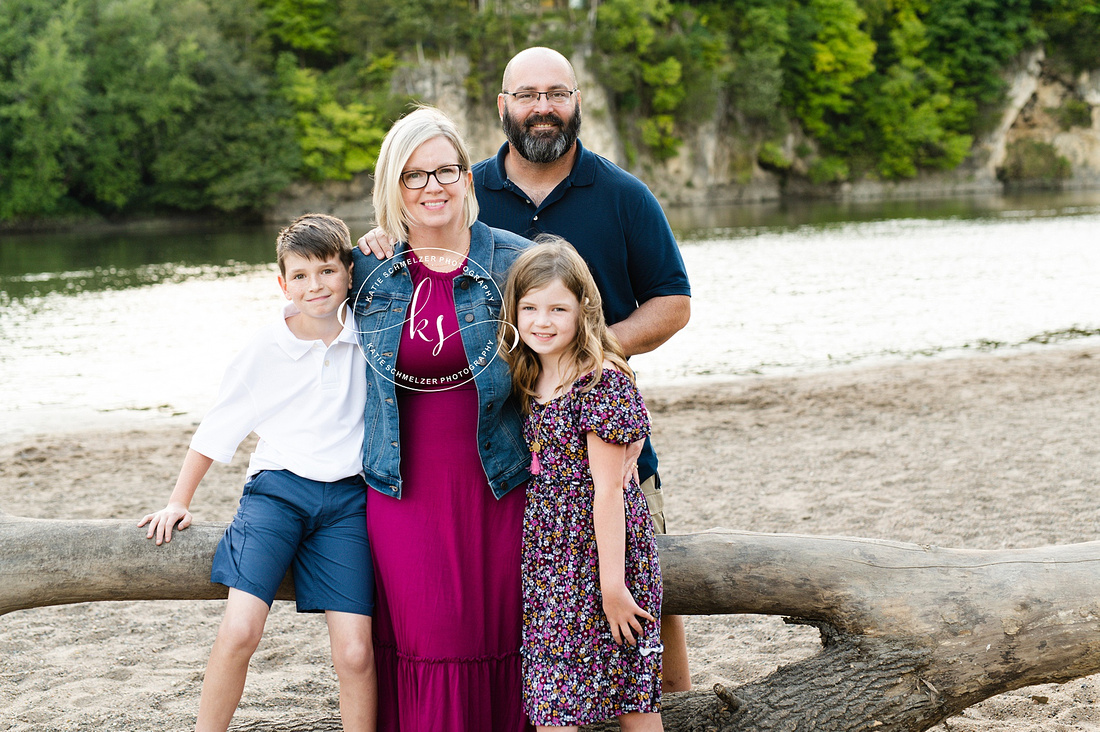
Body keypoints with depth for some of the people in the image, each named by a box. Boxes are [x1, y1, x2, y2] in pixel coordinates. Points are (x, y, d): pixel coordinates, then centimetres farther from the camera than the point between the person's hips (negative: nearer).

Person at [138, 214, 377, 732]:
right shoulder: (265, 350, 2)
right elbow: (217, 427, 11)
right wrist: (179, 501, 10)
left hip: (347, 499, 1)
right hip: (276, 489, -1)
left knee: (355, 653, -10)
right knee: (240, 629, -21)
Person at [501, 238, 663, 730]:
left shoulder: (601, 380, -13)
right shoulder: (530, 379, 11)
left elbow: (607, 489, -15)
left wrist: (613, 583, -16)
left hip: (599, 544, -8)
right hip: (548, 550, 8)